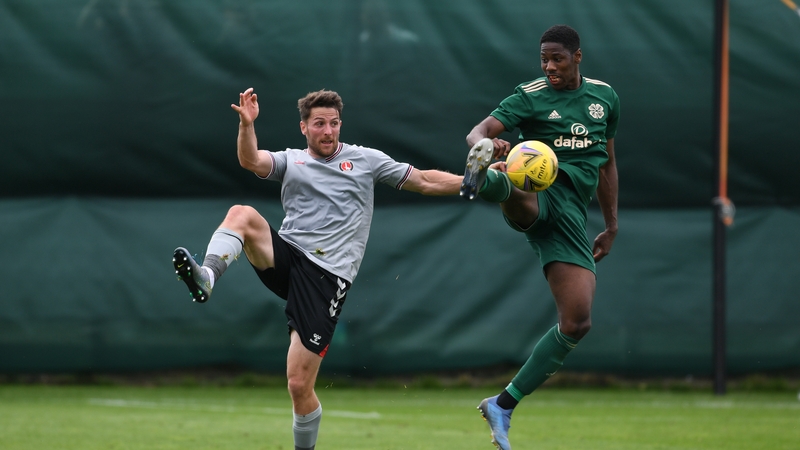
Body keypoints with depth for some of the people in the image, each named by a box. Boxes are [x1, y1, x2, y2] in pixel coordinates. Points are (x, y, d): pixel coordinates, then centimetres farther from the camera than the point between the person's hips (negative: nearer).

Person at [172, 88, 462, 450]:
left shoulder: (365, 160, 11)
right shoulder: (291, 161, 14)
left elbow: (425, 182, 14)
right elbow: (251, 161, -8)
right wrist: (247, 124, -26)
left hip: (326, 276, -2)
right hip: (285, 257, 2)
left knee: (300, 386, -8)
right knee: (242, 215, -28)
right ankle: (207, 277, -48)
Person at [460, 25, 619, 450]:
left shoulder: (604, 96, 16)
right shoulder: (530, 95, 2)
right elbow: (479, 131, -12)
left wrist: (611, 226, 28)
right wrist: (482, 143, -37)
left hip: (571, 212, 4)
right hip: (537, 195, -4)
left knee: (577, 323, -5)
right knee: (517, 194, -43)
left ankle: (504, 405, 4)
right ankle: (482, 179, -81)